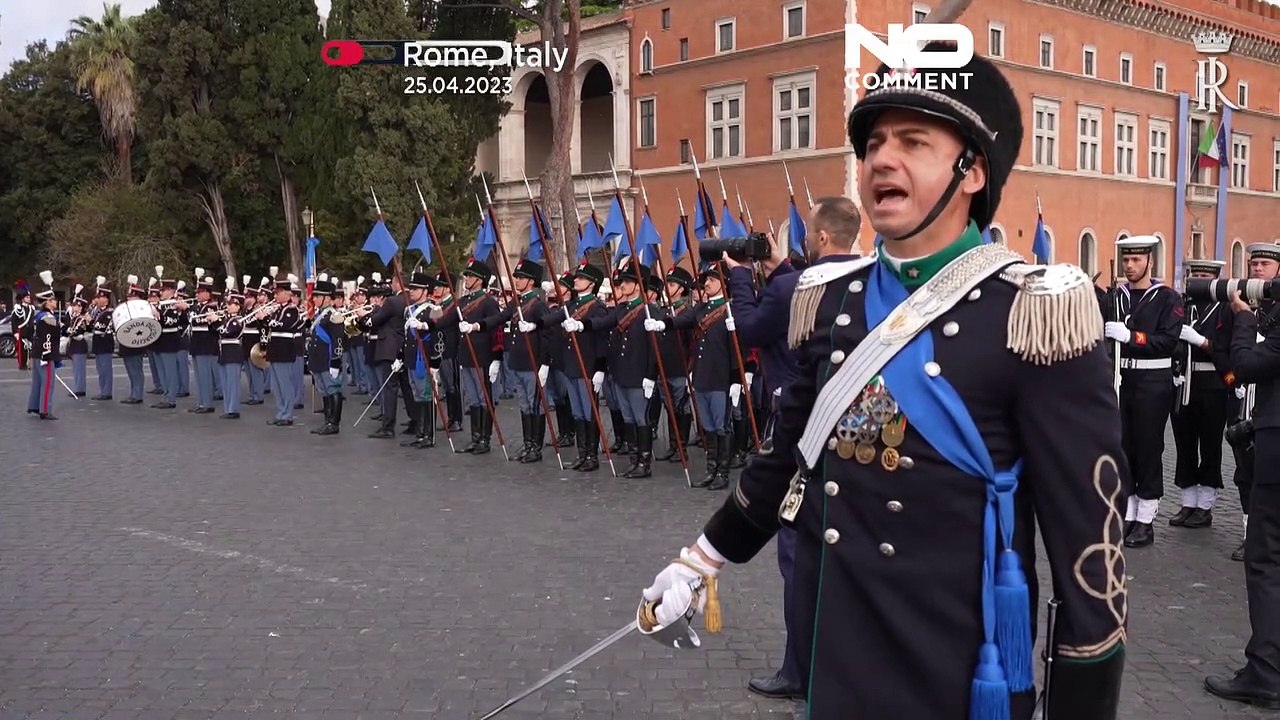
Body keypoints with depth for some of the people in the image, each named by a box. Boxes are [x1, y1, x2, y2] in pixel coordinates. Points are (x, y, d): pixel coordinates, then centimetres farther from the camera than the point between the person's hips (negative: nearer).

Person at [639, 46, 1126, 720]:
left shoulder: (1031, 310, -14)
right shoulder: (830, 299, 2)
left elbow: (1088, 528, -13)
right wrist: (703, 559, 21)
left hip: (957, 665, -5)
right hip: (833, 645, 5)